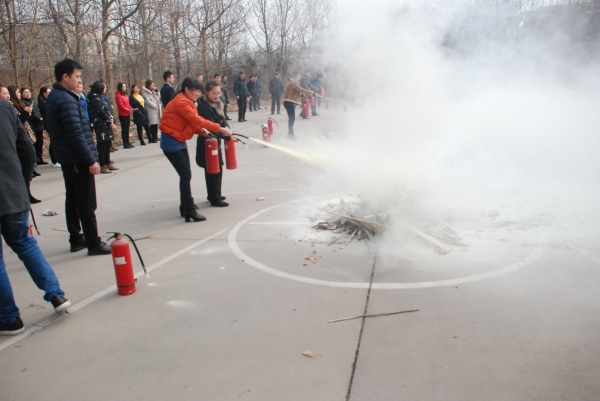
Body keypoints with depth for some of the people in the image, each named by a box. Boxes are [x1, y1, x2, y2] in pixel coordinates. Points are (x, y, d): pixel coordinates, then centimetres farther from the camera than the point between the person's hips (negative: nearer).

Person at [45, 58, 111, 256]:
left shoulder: (55, 97, 13)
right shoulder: (66, 100, -19)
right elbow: (75, 134, -23)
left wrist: (77, 93, 7)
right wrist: (91, 160, -20)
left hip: (68, 159, 10)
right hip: (78, 160, -10)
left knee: (73, 200, 15)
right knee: (87, 204, -5)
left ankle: (76, 239, 24)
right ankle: (94, 244, 1)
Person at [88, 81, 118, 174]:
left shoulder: (99, 98, 19)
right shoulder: (96, 99, -12)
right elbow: (102, 113, -16)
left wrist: (111, 121, 8)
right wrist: (111, 123, -14)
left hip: (106, 125, 10)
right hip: (101, 125, -10)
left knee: (107, 145, 14)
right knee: (102, 145, -7)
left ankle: (108, 164, 23)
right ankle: (103, 166, -5)